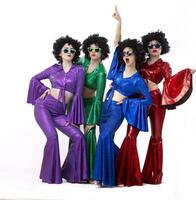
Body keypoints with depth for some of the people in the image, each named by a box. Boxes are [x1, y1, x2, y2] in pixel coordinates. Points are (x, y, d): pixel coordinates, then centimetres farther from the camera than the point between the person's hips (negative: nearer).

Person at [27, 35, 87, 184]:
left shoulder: (78, 70, 2)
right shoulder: (53, 69, 6)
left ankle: (70, 173, 3)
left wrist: (72, 117, -6)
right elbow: (35, 79, 20)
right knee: (52, 136, -20)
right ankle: (50, 175, -3)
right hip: (43, 106, -1)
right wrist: (45, 90, 4)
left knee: (78, 136, -13)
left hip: (59, 112, 1)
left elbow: (78, 95, -2)